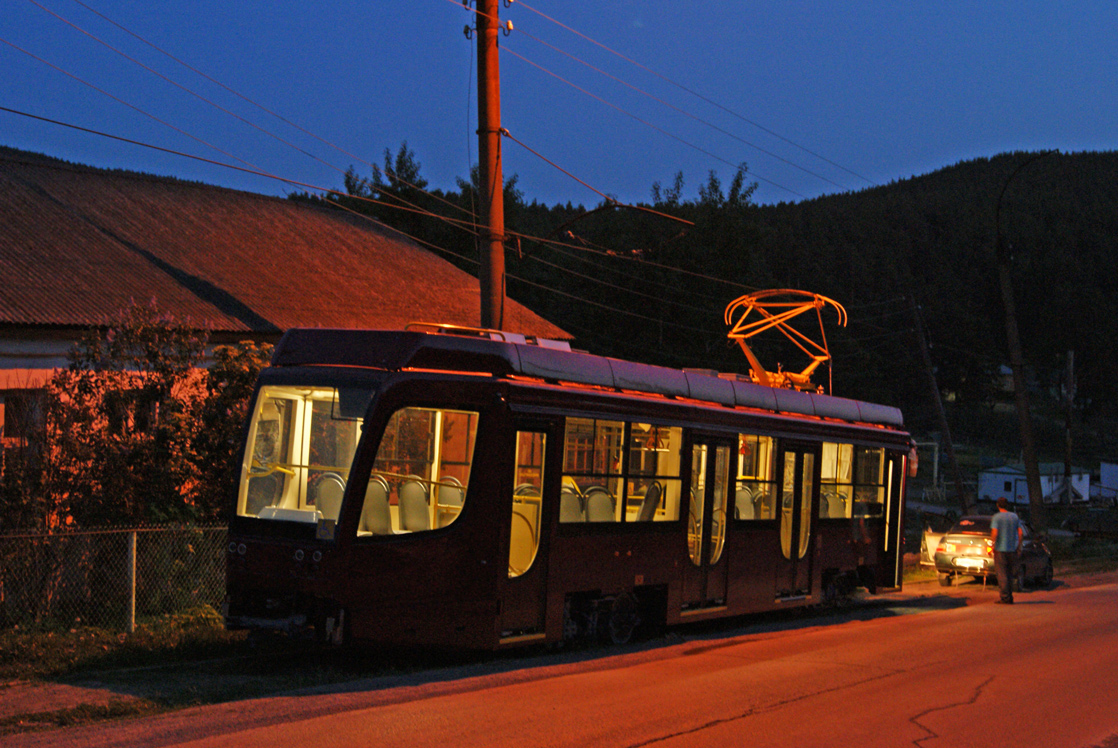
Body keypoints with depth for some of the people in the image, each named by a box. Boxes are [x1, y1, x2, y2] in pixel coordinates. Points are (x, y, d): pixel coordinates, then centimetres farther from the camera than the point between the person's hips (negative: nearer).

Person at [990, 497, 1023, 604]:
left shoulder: (996, 517, -7)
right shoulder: (1015, 517, 7)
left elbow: (994, 533, -17)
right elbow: (1020, 533, 4)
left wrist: (993, 543, -4)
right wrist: (1018, 545, 13)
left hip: (1000, 549, -5)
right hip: (1012, 549, 5)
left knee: (1002, 574, -2)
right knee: (1009, 574, 14)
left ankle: (1005, 597, -6)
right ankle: (1010, 597, 15)